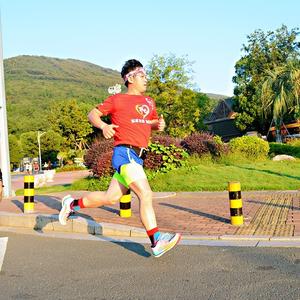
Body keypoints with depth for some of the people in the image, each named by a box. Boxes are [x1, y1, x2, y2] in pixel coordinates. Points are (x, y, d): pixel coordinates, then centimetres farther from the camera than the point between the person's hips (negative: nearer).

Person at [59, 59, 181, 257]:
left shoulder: (149, 102, 20)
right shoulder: (117, 100, 2)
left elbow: (153, 121, 32)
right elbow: (93, 114, 6)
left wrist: (159, 124, 7)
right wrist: (103, 126, -15)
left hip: (138, 157, 8)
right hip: (125, 153, -7)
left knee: (111, 198, 12)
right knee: (145, 194, -17)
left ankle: (73, 204, 32)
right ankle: (157, 241, -15)